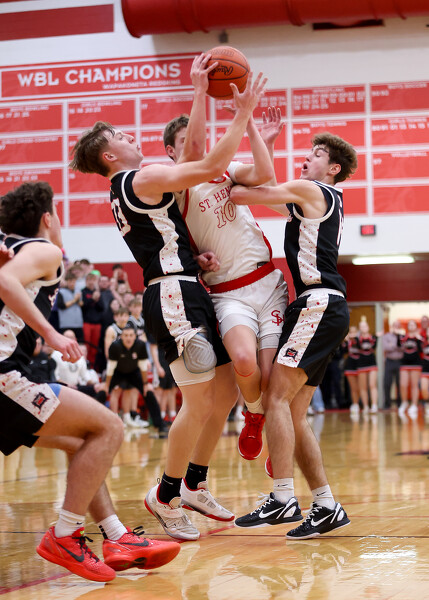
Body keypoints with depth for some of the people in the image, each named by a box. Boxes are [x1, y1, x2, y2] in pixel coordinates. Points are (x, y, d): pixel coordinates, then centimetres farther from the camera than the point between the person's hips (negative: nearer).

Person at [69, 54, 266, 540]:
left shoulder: (129, 187, 22)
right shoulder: (144, 179, -8)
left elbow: (191, 155, 28)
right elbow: (212, 166, -15)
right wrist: (243, 113, -7)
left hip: (185, 294, 11)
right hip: (173, 295, -11)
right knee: (200, 403, -10)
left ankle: (194, 486, 20)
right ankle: (166, 496, 3)